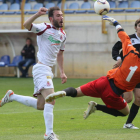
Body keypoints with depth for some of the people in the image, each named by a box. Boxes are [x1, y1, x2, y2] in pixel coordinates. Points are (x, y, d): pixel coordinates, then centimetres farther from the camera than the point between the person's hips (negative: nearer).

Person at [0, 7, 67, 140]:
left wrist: (62, 72, 21)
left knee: (40, 106, 13)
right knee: (50, 100, -19)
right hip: (41, 68, -9)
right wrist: (38, 14, -43)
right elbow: (26, 25, -27)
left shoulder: (62, 34, 13)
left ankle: (12, 96, 29)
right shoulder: (44, 28, -10)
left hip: (48, 70, 9)